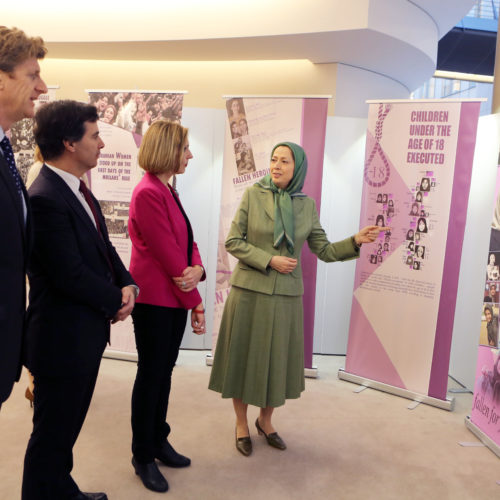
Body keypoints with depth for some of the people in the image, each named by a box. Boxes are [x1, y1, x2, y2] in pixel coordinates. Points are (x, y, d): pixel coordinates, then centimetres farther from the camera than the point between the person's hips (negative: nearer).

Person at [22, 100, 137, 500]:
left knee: (67, 426, 25)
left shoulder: (78, 190, 9)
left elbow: (104, 247, 13)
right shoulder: (46, 199, -24)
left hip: (88, 334, 10)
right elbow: (70, 275, -25)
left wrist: (128, 285, -4)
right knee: (52, 433, 10)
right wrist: (115, 301, -10)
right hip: (63, 341, -10)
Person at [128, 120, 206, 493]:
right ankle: (143, 456, 22)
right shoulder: (148, 193, -18)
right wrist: (196, 303, -13)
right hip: (154, 300, -8)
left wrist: (198, 270, -13)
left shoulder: (167, 191, 11)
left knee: (165, 372, 17)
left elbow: (188, 242, 9)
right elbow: (168, 254, -20)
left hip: (176, 298, 8)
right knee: (151, 375, 5)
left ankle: (158, 441, 33)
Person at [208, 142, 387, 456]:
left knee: (277, 359, 11)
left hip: (286, 294, 2)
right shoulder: (253, 195, -4)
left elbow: (324, 251, 3)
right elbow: (233, 242, -6)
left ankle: (265, 421, 34)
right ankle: (242, 423, 28)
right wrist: (269, 260, -15)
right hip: (250, 290, -2)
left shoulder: (307, 205, 2)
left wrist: (356, 241, -12)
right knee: (244, 357, 7)